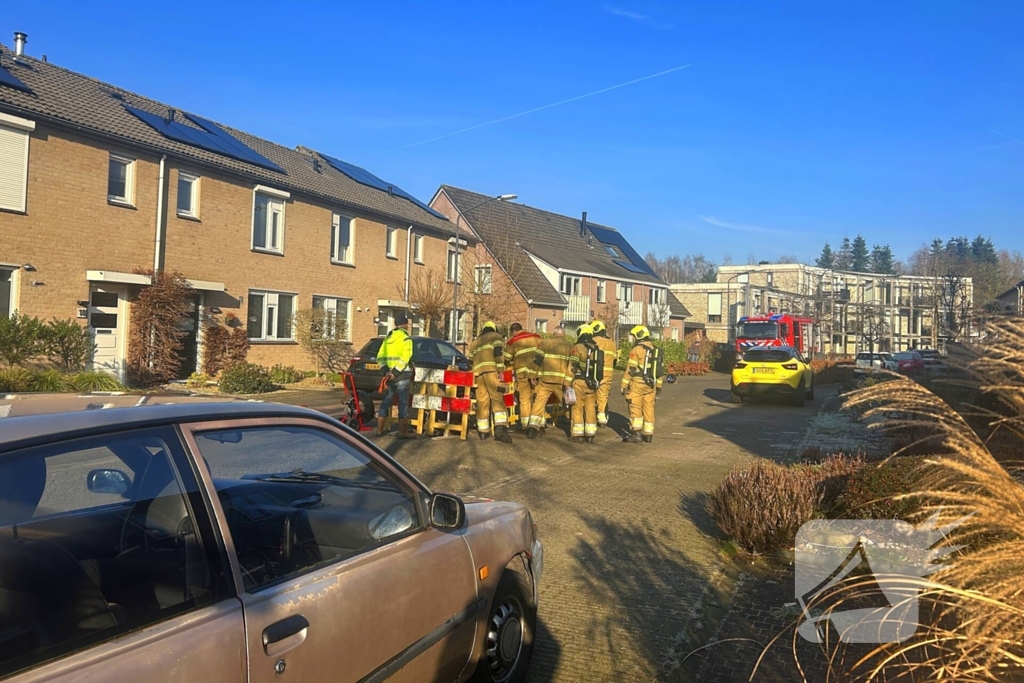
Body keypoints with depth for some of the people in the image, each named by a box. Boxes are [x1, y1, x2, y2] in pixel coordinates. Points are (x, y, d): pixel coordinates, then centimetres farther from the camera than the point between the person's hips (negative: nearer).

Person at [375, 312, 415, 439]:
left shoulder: (388, 337, 15)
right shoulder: (406, 338, -8)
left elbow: (380, 356, 9)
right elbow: (405, 358, -20)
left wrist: (386, 370, -1)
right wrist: (395, 373, -19)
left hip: (390, 375, 7)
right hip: (401, 376, -7)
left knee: (385, 402, 12)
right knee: (403, 404, -2)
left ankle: (380, 430, 16)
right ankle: (403, 432, 1)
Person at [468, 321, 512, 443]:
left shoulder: (475, 342, 32)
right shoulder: (496, 336, 14)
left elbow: (471, 358, 27)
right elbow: (498, 352, -3)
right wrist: (500, 370, -10)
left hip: (477, 372, 5)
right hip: (491, 370, -5)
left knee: (482, 401, 5)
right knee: (497, 398, -11)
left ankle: (483, 432, 5)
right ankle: (500, 427, -28)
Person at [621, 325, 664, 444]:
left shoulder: (637, 350, -11)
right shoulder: (655, 350, 12)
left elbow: (630, 369, -14)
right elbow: (659, 369, 16)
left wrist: (624, 385, -10)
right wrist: (658, 385, 24)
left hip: (637, 384, -7)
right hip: (650, 385, 7)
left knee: (635, 409, -1)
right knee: (648, 409, 10)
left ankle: (636, 434, -3)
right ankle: (648, 434, 13)